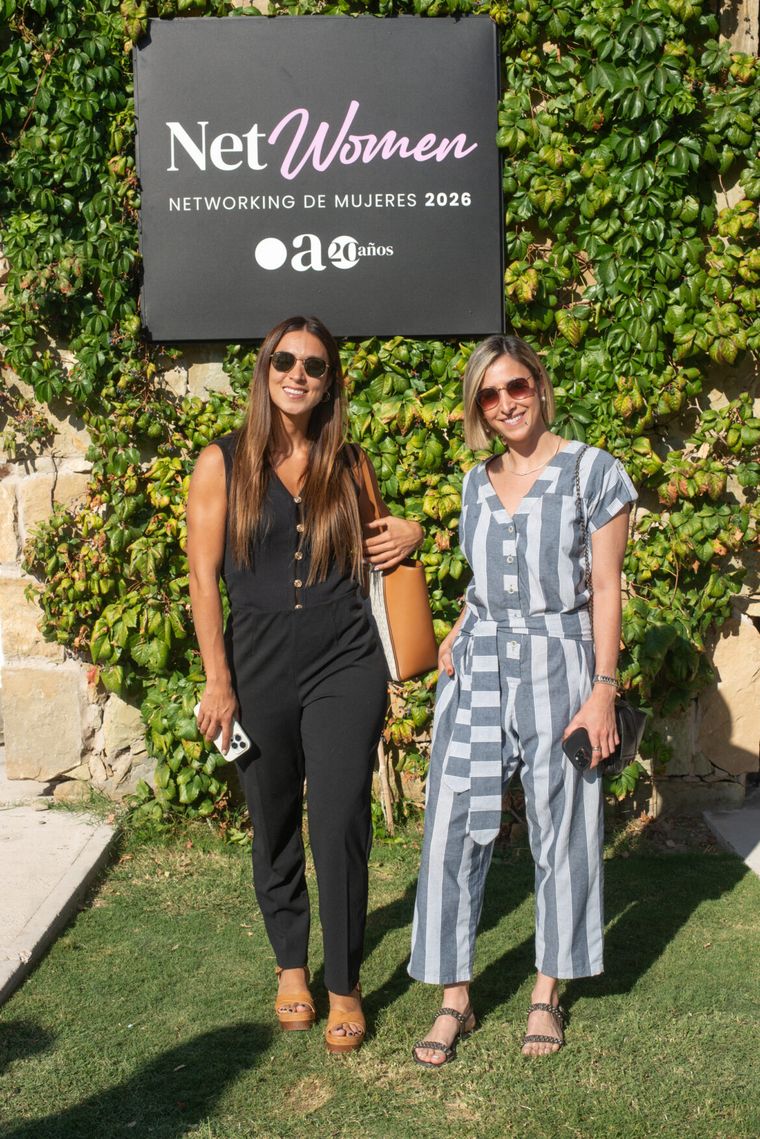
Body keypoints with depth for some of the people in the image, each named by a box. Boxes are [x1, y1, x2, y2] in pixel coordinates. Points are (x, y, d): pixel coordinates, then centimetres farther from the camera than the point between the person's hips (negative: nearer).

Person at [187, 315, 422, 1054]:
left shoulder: (349, 465, 7)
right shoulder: (223, 463, 1)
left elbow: (371, 543, 23)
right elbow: (203, 578, -2)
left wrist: (406, 536, -1)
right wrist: (219, 682, -8)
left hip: (344, 667, 1)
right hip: (260, 668, 0)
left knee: (340, 826, -2)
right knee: (274, 827, 11)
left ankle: (344, 985, 15)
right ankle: (290, 965, 33)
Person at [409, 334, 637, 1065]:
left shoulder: (592, 471, -2)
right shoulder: (477, 484, 11)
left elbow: (604, 586, -5)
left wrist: (603, 687, -10)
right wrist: (456, 636, 2)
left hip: (556, 668, -4)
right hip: (477, 671, 4)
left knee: (559, 830, 6)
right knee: (453, 829, 0)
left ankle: (548, 993, 23)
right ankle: (455, 997, 13)